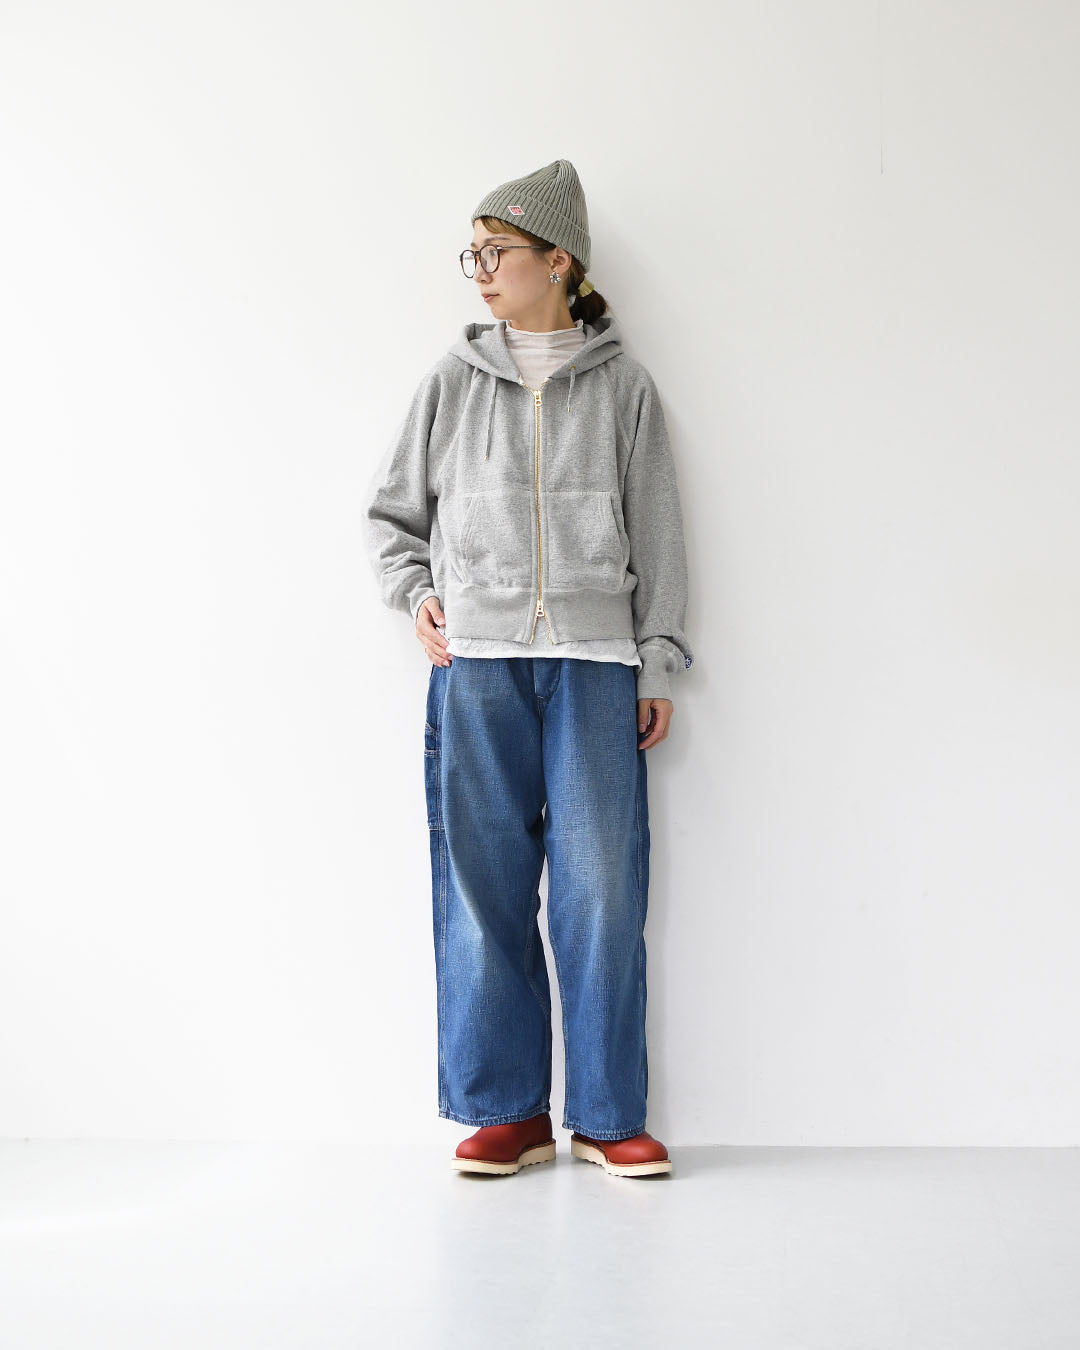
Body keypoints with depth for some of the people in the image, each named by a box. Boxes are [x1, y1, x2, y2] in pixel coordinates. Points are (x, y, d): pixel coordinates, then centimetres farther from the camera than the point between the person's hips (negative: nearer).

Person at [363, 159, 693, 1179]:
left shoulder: (621, 386, 9)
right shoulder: (454, 383, 11)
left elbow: (656, 533, 9)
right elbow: (390, 510, 18)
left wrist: (657, 665, 4)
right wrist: (417, 591, 1)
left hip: (595, 661, -1)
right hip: (475, 663, 1)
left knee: (601, 882, -4)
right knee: (483, 883, 1)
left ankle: (606, 1114, 7)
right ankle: (507, 1110, 11)